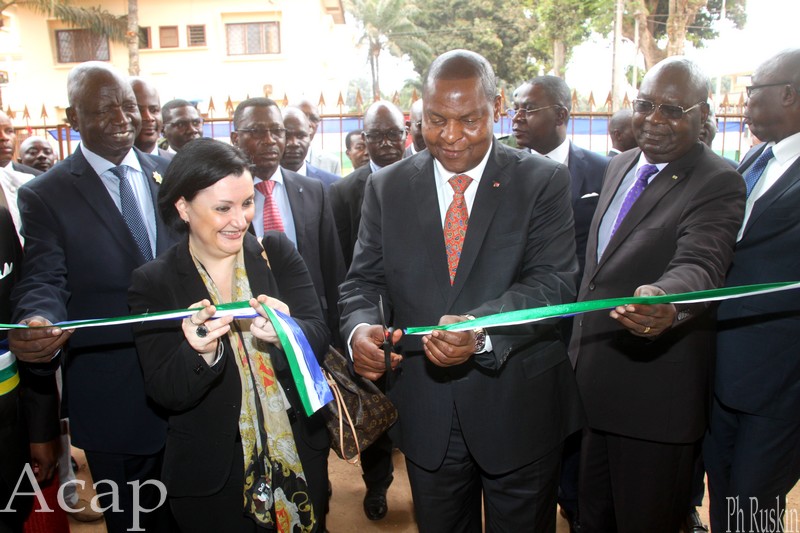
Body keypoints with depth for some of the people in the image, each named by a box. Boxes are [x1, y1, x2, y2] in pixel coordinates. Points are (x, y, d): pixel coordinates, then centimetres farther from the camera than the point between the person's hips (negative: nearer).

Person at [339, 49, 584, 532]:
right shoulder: (388, 187, 2)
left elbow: (554, 281, -17)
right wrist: (359, 329, -21)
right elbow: (364, 280, 1)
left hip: (519, 409, -1)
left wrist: (481, 328, -35)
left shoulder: (545, 181, -6)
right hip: (425, 413, 2)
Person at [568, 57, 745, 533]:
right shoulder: (620, 166, 8)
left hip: (655, 397, -7)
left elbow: (700, 264, -31)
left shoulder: (719, 184, -13)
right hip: (593, 385, 7)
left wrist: (667, 299, -54)